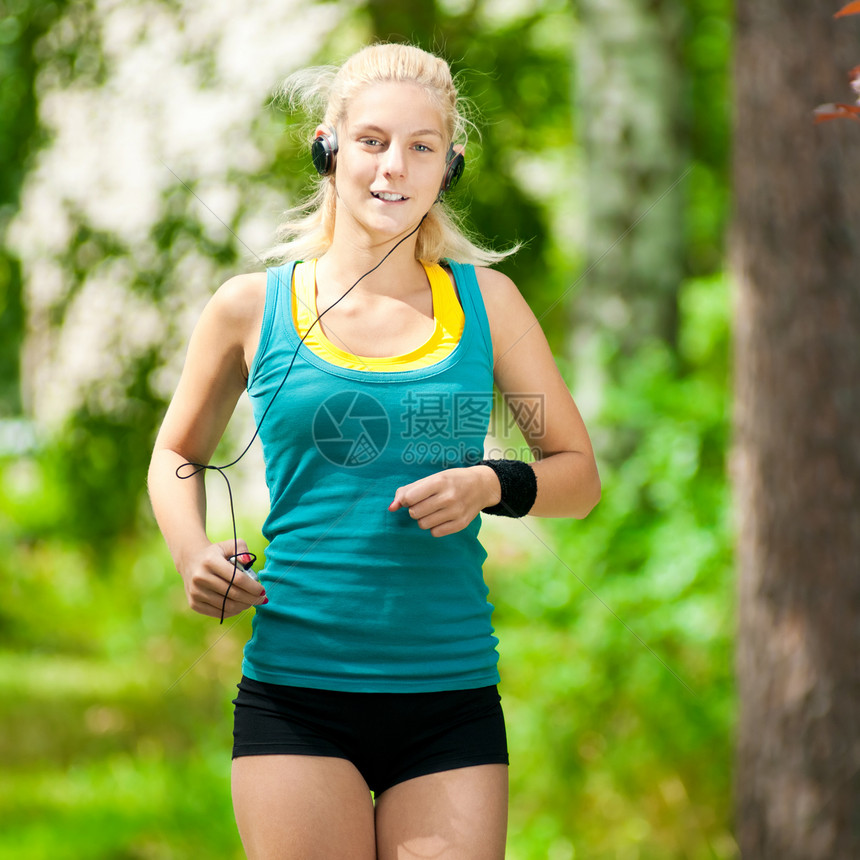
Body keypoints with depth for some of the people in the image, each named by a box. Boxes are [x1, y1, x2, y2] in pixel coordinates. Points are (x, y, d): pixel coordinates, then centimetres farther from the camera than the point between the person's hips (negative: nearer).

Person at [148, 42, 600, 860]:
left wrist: (491, 486, -8)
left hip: (452, 701, 1)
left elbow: (577, 471, 13)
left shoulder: (485, 301, 7)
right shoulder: (252, 308, 4)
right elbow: (178, 453, 21)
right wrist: (192, 555, 1)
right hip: (294, 698, -1)